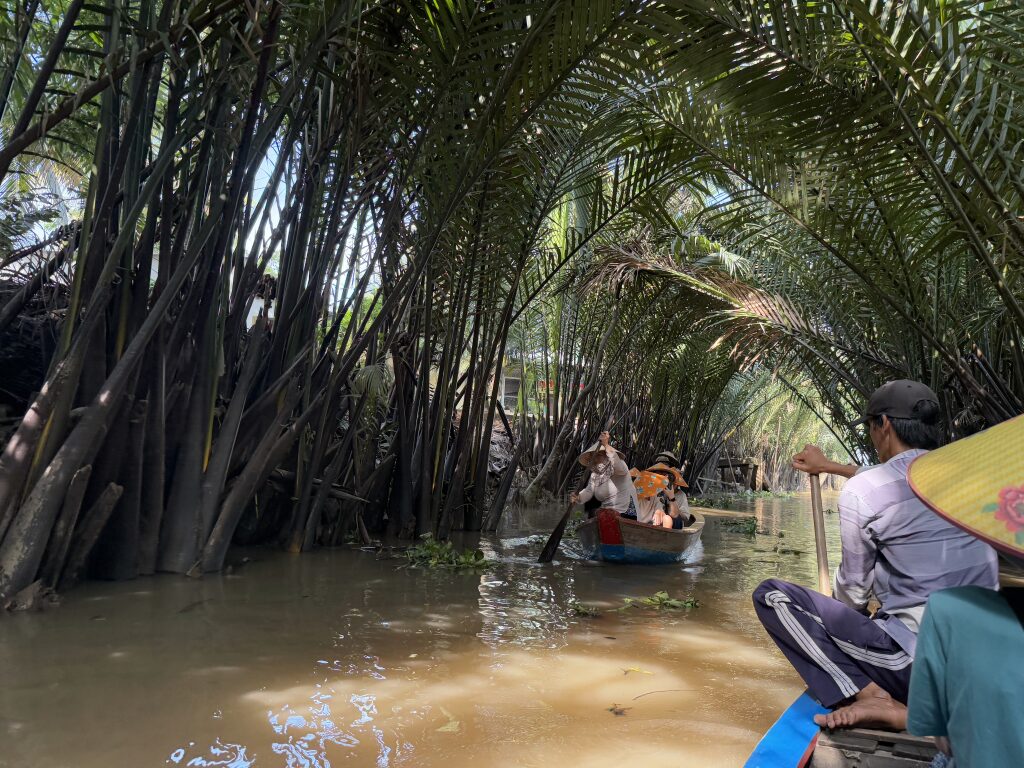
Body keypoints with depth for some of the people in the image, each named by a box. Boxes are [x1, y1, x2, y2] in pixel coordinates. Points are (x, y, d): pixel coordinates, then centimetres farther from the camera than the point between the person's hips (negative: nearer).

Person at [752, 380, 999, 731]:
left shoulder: (859, 491, -12)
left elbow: (853, 591, -1)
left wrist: (841, 622, 22)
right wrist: (829, 467, 43)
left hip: (915, 662, -7)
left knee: (771, 595, -2)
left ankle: (873, 698, -11)